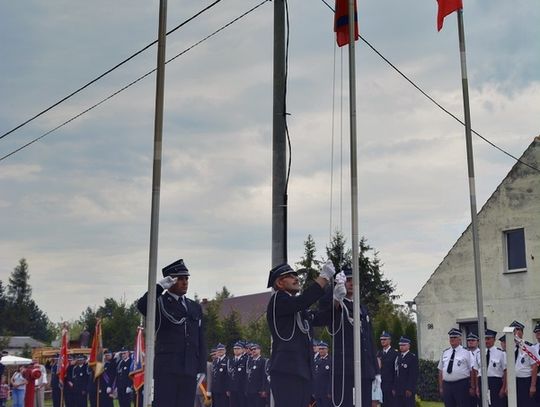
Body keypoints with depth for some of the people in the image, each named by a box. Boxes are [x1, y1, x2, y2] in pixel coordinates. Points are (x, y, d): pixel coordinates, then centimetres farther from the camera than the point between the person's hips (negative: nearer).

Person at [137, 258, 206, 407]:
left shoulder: (195, 308, 17)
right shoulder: (159, 303, 3)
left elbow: (200, 341, 16)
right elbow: (142, 306, -21)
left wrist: (201, 369, 9)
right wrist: (160, 287, -17)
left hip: (190, 370, 5)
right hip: (166, 368, -5)